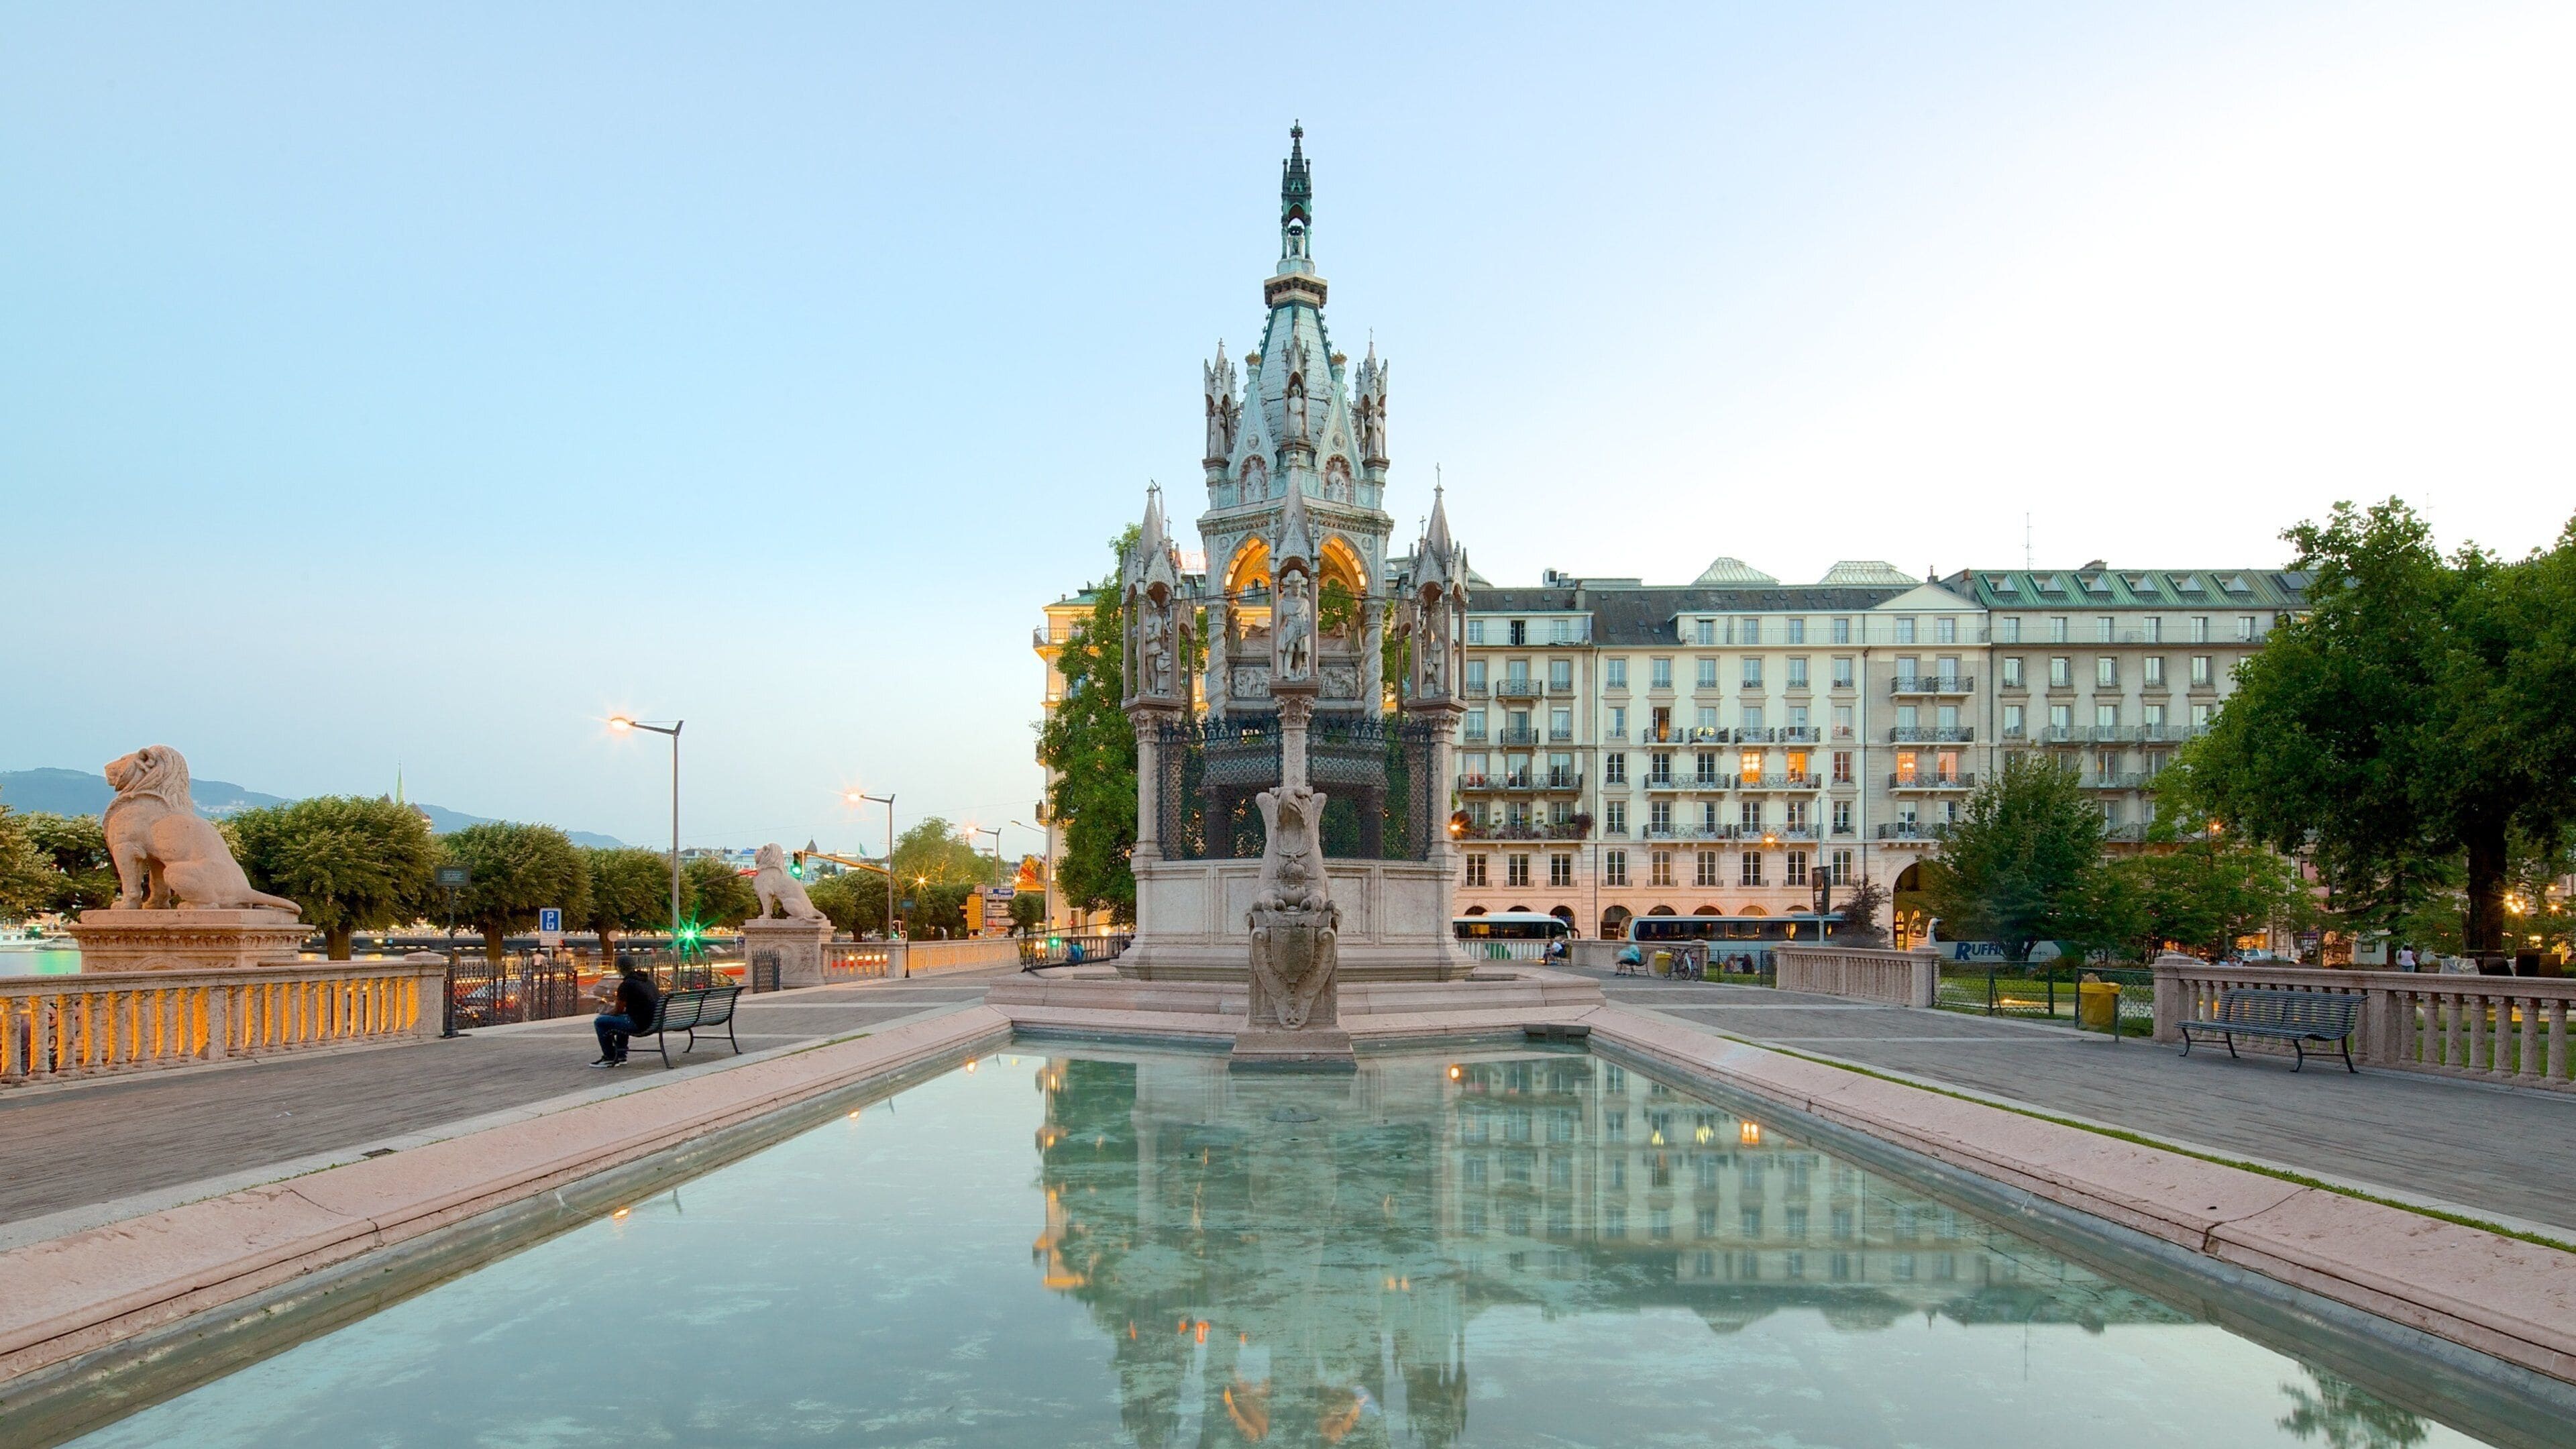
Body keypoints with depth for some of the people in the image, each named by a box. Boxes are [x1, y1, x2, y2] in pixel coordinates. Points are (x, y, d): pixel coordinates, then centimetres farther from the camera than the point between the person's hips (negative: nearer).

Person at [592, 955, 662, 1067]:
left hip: (639, 1024, -9)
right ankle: (621, 1056, 35)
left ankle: (610, 1058, 12)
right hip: (654, 1022, 9)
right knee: (622, 1018, 35)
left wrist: (606, 1013, 14)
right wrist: (617, 1004, 30)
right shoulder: (648, 980, 12)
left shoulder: (626, 985, -14)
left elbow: (619, 1010, -6)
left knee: (599, 1022, 4)